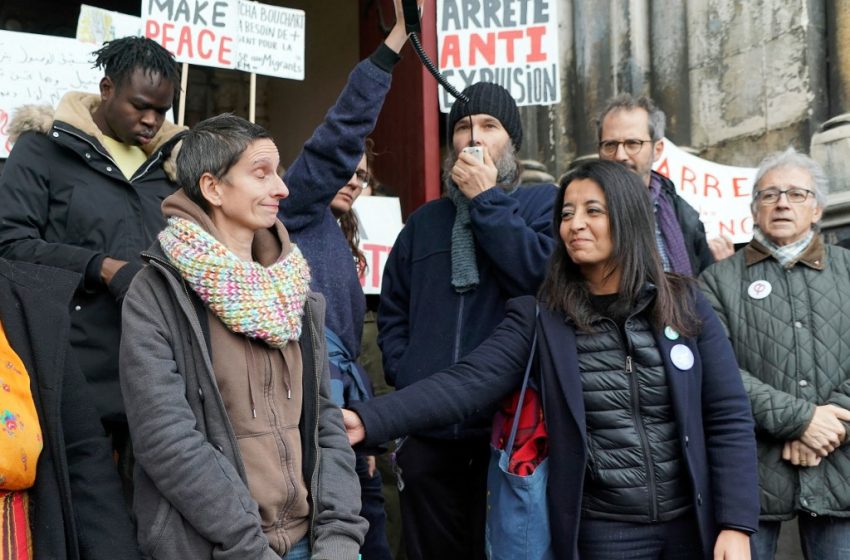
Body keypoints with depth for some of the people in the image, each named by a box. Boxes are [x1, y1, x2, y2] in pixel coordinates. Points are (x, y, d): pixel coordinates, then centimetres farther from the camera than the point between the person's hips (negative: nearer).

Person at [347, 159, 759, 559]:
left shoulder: (685, 306, 0)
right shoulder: (541, 318, -3)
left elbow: (730, 418, 0)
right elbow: (468, 382, -16)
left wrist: (736, 525, -7)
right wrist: (367, 419, -29)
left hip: (691, 524, 1)